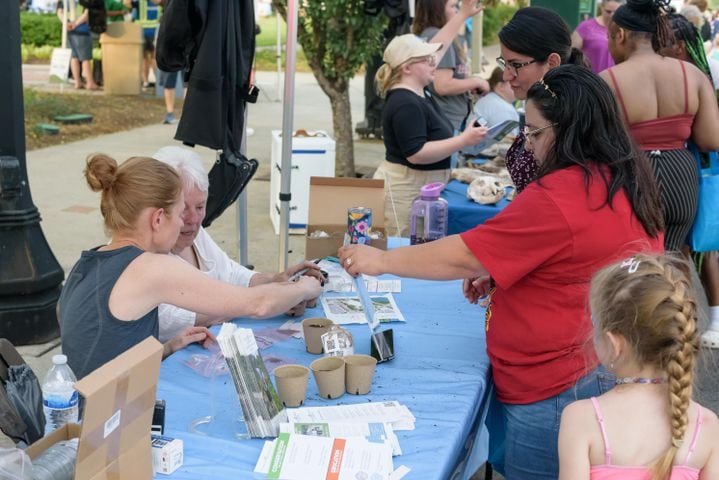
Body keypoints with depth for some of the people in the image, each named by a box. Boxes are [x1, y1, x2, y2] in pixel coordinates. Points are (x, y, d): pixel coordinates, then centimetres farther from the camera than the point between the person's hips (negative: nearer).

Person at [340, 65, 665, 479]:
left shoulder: (557, 199, -24)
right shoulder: (630, 184, 5)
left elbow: (463, 256, -18)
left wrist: (380, 260, -8)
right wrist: (499, 273, 6)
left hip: (557, 391, -9)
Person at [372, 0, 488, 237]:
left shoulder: (418, 90, 8)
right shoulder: (405, 104, -20)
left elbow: (437, 46, 21)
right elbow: (416, 154, -26)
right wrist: (463, 140, -23)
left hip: (418, 188, 10)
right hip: (405, 190, -10)